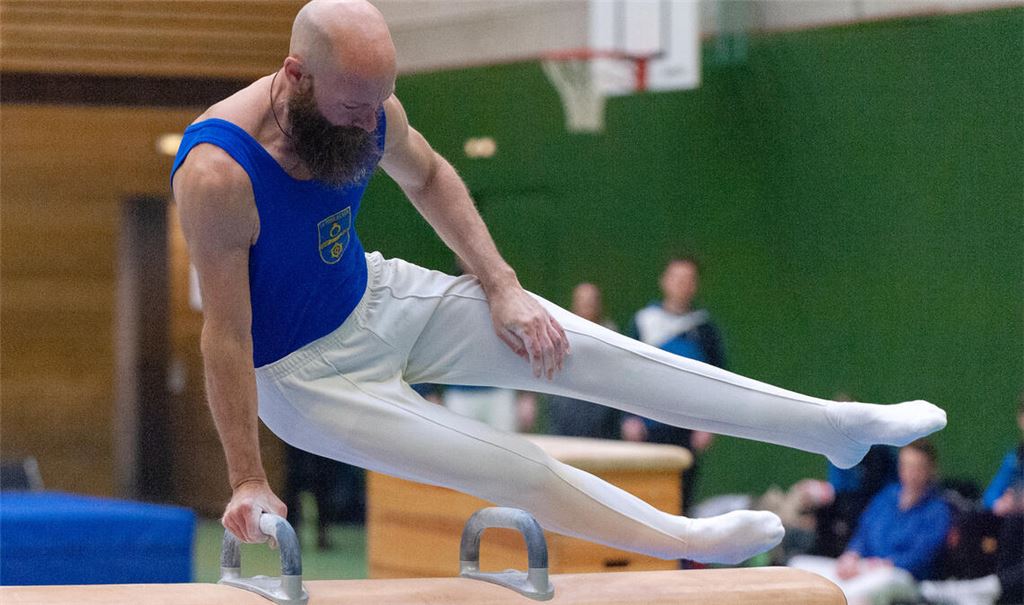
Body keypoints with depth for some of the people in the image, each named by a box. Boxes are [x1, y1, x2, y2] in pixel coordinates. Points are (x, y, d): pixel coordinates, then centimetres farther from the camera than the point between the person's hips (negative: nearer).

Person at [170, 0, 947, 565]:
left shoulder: (366, 107, -15)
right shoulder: (219, 173, -36)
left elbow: (428, 177, 7)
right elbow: (226, 335, -29)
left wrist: (500, 286, 2)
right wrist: (248, 482, -24)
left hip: (374, 297, 6)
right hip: (302, 371, -6)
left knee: (586, 352, -3)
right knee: (505, 464, -9)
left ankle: (838, 426, -1)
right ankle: (685, 539, 13)